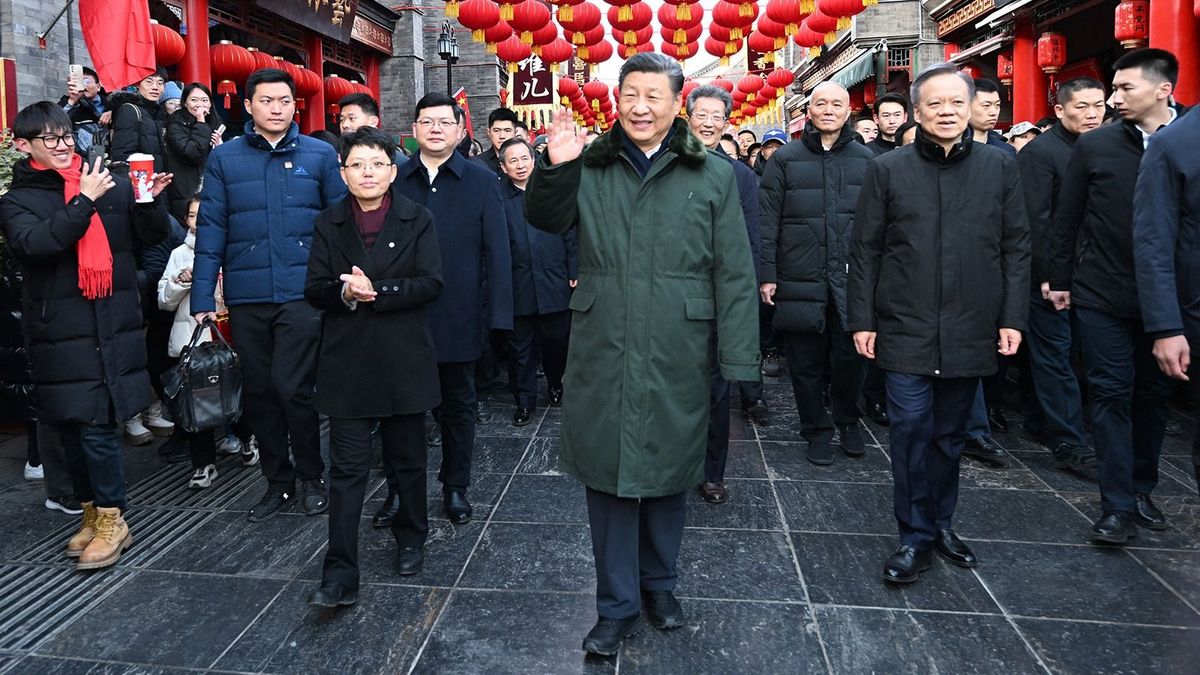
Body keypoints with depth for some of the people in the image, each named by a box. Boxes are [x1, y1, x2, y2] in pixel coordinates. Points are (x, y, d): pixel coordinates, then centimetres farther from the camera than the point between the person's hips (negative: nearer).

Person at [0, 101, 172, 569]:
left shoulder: (111, 183, 8)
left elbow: (152, 235, 9)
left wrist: (150, 201, -10)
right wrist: (84, 200, -19)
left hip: (114, 324, -1)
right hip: (60, 331, 1)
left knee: (98, 425, -4)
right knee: (72, 426, 9)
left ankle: (111, 519, 8)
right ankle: (92, 513, 24)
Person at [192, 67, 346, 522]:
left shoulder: (320, 154, 3)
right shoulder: (224, 158, 7)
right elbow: (211, 229, 3)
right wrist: (203, 297, -2)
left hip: (303, 292, -3)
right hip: (247, 296, 3)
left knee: (293, 388, -5)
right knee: (259, 392, 10)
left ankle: (311, 477, 17)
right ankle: (277, 480, 27)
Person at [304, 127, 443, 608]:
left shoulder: (416, 220, 0)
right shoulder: (328, 225, 6)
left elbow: (431, 284, -9)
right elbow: (314, 290, 1)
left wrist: (376, 293, -19)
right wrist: (344, 292, -20)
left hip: (404, 359, 0)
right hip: (347, 360, 1)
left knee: (407, 458, 14)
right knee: (347, 468, 0)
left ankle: (411, 537, 37)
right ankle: (340, 575, 3)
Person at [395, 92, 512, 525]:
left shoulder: (481, 181, 1)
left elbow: (497, 252, -2)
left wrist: (498, 314, -8)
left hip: (458, 319, -1)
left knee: (458, 405, 12)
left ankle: (456, 486, 28)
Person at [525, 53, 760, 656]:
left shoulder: (713, 176, 1)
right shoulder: (590, 167, 6)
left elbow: (735, 275, -2)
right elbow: (544, 220, 10)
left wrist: (738, 361, -7)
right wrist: (554, 168, -9)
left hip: (677, 356, -1)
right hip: (603, 353, 1)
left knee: (668, 471, 13)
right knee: (607, 472, 7)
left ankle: (659, 584, 37)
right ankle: (618, 605, 23)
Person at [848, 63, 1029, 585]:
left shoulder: (1000, 166, 5)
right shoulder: (887, 169, 1)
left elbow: (1016, 248, 7)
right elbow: (865, 251, 2)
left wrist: (1012, 317, 1)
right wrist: (862, 319, -2)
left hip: (970, 331, 2)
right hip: (906, 328, -1)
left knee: (950, 434, 12)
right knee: (911, 429, -3)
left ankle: (941, 524, 29)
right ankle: (915, 536, 10)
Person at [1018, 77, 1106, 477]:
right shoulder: (1040, 152, -9)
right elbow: (1034, 221, -15)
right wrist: (1047, 277, -17)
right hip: (1052, 277, -6)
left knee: (1057, 357, 12)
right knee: (1056, 358, 1)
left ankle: (1052, 425, 25)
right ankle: (1070, 445, 6)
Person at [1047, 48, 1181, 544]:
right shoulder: (1094, 145, -1)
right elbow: (1066, 220, 3)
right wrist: (1060, 279, 2)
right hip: (1101, 297, -1)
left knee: (1153, 394, 12)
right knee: (1111, 394, 0)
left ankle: (1141, 489, 27)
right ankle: (1118, 505, 6)